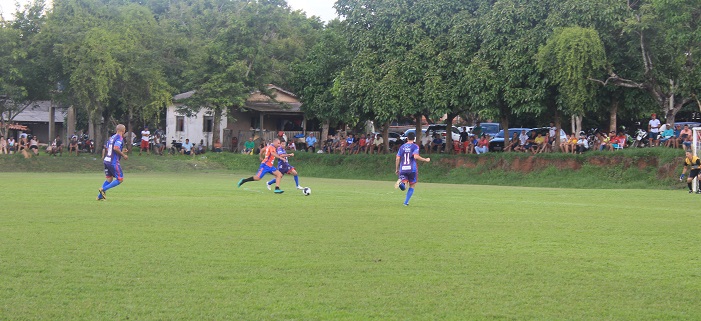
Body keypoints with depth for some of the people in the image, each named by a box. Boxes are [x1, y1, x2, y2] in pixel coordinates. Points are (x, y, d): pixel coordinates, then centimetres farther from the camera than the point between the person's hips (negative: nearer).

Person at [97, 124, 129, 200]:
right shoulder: (120, 138, -11)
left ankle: (100, 196, 12)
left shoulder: (112, 137, 15)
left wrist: (121, 152, 24)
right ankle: (103, 189, -9)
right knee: (120, 179, -2)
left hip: (106, 160, 9)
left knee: (109, 179, 17)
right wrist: (123, 155, -12)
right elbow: (115, 148, -25)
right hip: (114, 162, -9)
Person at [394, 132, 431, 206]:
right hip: (412, 169, -2)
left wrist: (396, 169, 16)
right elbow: (416, 156, -17)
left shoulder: (402, 147, 11)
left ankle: (401, 182, -36)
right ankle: (406, 202, 4)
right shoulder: (415, 146, -1)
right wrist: (425, 160, -5)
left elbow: (397, 159, 8)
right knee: (412, 186, 13)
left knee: (403, 187, -3)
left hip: (402, 169, 2)